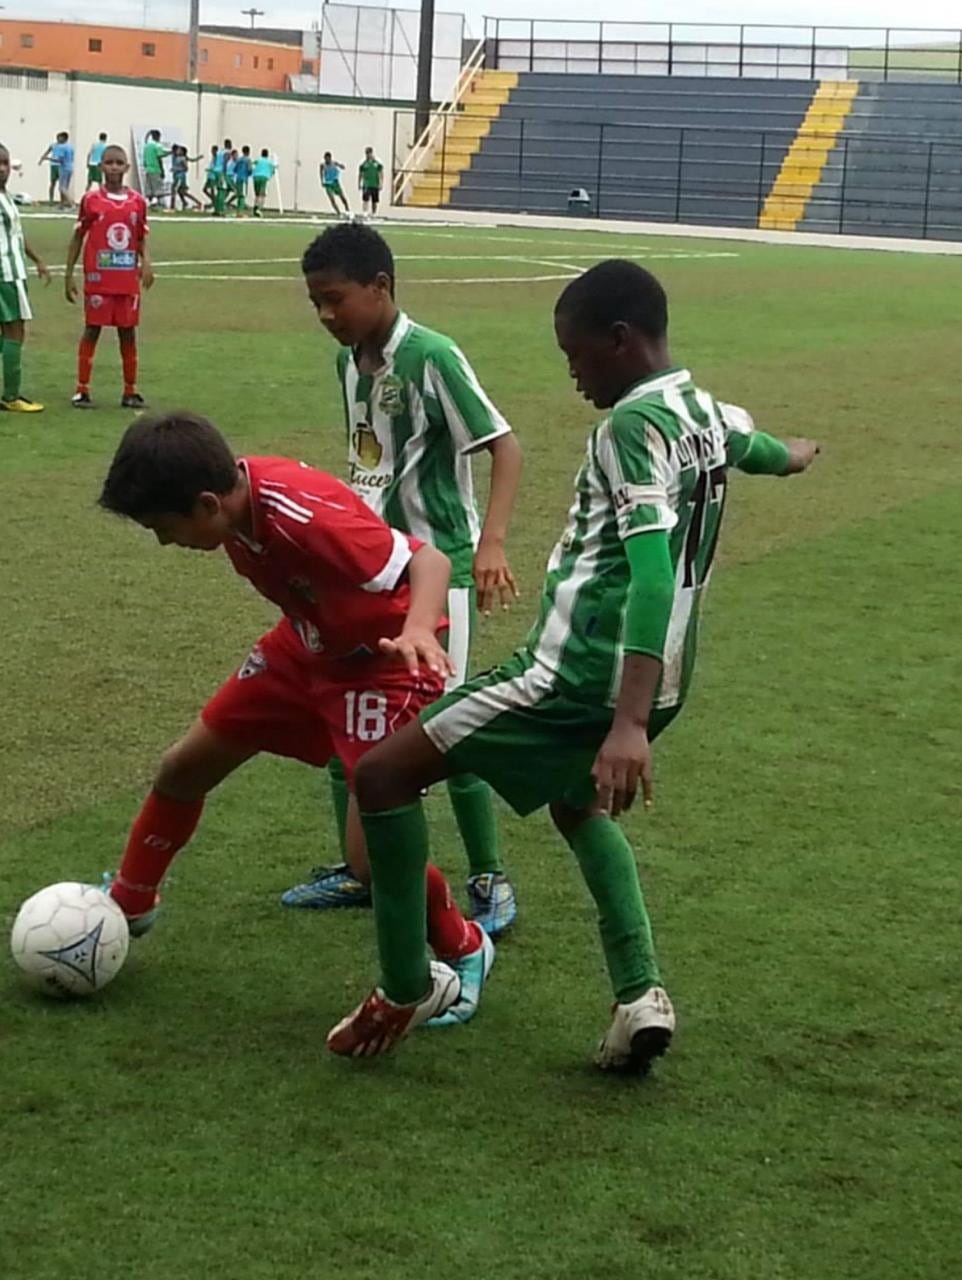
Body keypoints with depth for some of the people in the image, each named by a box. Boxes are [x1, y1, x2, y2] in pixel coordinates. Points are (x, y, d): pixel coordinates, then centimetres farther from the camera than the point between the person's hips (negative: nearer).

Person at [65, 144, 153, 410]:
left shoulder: (137, 202, 4)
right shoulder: (91, 200, -2)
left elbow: (142, 239, 12)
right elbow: (77, 238, 3)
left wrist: (146, 262, -8)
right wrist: (69, 275, 0)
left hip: (128, 280, 2)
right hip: (98, 279, -2)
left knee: (128, 331, 7)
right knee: (92, 329, 0)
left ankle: (130, 390, 14)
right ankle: (82, 390, 6)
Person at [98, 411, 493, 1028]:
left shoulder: (306, 518, -37)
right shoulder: (236, 492, -13)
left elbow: (427, 559, -36)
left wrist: (418, 629, -54)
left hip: (384, 659, -8)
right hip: (308, 644, 8)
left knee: (373, 854, -15)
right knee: (184, 767, 14)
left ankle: (465, 953, 14)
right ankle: (128, 905, 39)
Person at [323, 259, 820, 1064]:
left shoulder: (634, 425, -15)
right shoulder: (707, 414, 12)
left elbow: (654, 574, -26)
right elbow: (745, 443, 38)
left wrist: (628, 725, -35)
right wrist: (790, 456, 64)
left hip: (580, 673, -10)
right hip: (650, 683, 10)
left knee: (384, 773, -1)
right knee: (577, 805, 35)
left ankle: (405, 989, 6)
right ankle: (640, 993, 18)